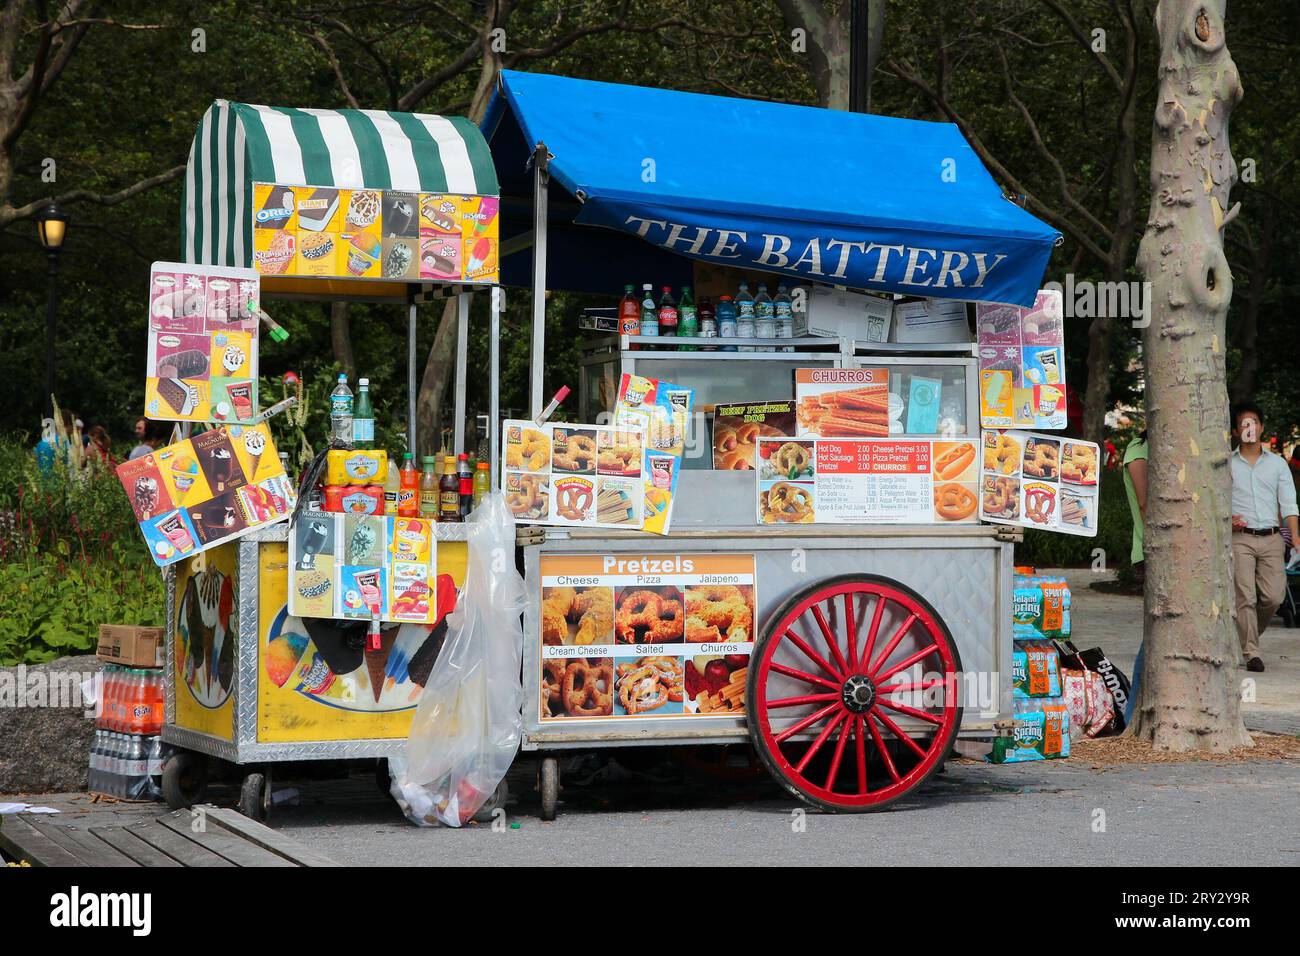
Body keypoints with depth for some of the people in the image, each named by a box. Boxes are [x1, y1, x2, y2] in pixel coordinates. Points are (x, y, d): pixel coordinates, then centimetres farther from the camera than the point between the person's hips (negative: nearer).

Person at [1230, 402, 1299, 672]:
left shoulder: (1277, 464, 12)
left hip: (1271, 539, 2)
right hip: (1240, 538, -2)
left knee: (1274, 596, -6)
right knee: (1246, 597, -10)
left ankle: (1246, 635, 19)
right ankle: (1251, 653, -6)